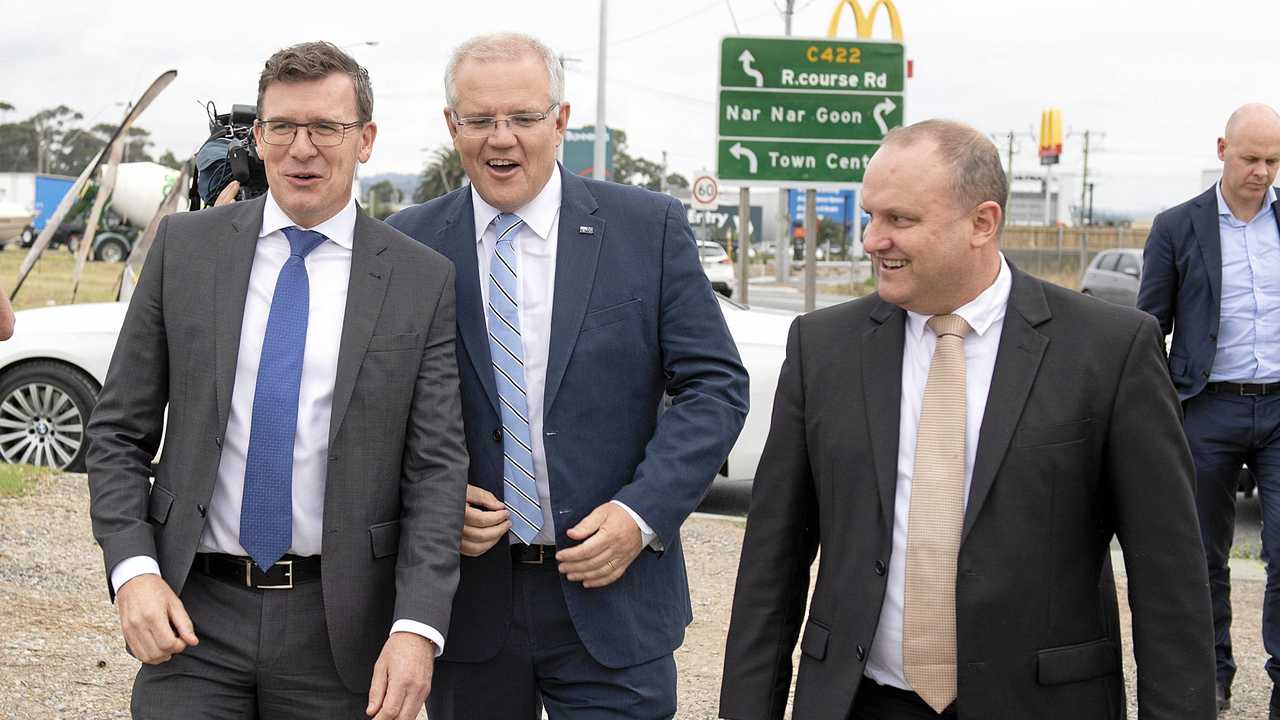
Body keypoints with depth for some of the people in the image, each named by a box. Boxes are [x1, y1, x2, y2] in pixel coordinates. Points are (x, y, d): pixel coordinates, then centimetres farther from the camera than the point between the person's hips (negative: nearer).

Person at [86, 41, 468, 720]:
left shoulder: (423, 281, -1)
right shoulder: (185, 246, 3)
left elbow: (436, 467, -4)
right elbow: (118, 432, 5)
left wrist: (417, 628, -14)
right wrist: (134, 570, -8)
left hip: (340, 627, 0)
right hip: (193, 614, 1)